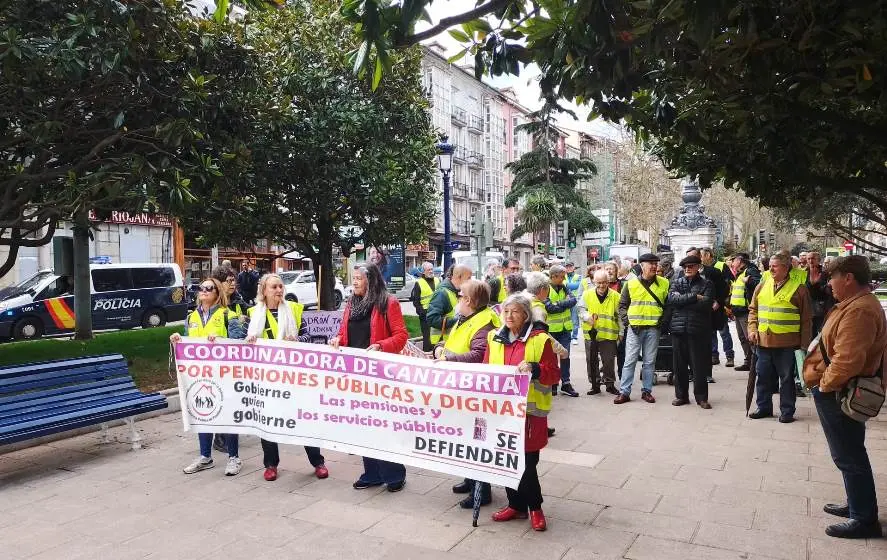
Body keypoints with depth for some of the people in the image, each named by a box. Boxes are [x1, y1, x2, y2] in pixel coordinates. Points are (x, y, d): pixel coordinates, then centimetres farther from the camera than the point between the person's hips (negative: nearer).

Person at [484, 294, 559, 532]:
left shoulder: (540, 339, -5)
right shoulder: (494, 338, 8)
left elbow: (554, 374, -6)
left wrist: (534, 369, -23)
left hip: (529, 409, -4)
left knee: (527, 462, -1)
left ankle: (535, 507, 20)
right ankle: (516, 505, 28)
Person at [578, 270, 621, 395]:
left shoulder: (615, 296, 1)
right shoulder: (587, 294, 2)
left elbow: (619, 316, 7)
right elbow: (581, 309, 6)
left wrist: (620, 332, 6)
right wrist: (587, 317, -14)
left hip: (609, 334, -1)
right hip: (591, 333, 1)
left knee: (609, 360, 2)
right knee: (591, 360, 7)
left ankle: (610, 384, 18)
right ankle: (595, 385, 18)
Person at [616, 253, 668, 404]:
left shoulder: (664, 284, 5)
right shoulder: (631, 284, 2)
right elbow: (622, 305, 10)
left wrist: (664, 319, 2)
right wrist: (626, 319, -3)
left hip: (653, 328, 1)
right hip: (634, 328, -1)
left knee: (650, 362, 8)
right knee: (630, 360, 0)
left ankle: (647, 391, 18)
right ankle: (624, 392, 5)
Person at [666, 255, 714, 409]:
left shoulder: (706, 284, 5)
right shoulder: (676, 283, 11)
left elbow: (705, 304, -10)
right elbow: (671, 299, -8)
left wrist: (682, 300, -8)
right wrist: (694, 297, -13)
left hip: (698, 329, -2)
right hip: (678, 328, 2)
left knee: (699, 365, 2)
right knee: (679, 365, 7)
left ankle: (701, 397, 15)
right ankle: (681, 395, 20)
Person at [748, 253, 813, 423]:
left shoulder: (798, 289, -3)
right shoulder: (762, 286, 8)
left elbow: (806, 319, -2)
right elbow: (753, 310, 15)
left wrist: (805, 342, -4)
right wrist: (752, 329, 2)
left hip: (786, 343, -4)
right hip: (763, 341, 4)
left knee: (786, 378, 6)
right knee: (764, 377, 12)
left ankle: (787, 411, 17)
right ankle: (764, 407, 25)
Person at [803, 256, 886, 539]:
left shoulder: (859, 311, -25)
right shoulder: (856, 304, 11)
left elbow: (847, 360, -32)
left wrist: (825, 384, -18)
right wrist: (825, 382, 14)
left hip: (840, 394, -11)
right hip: (839, 391, 11)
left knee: (849, 457, 1)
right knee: (850, 454, 21)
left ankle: (864, 519, 13)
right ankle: (857, 505, 35)